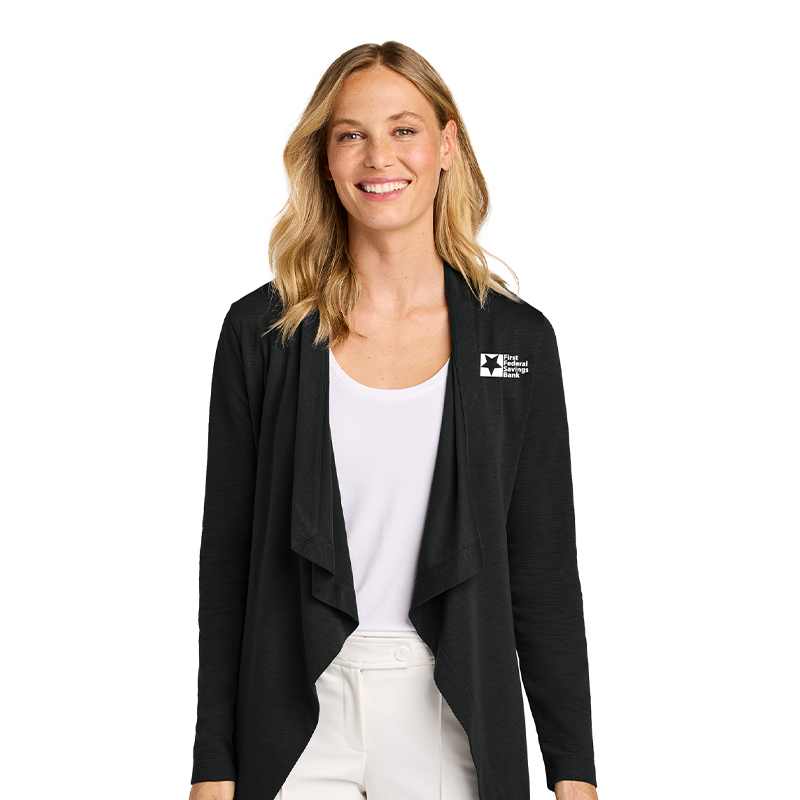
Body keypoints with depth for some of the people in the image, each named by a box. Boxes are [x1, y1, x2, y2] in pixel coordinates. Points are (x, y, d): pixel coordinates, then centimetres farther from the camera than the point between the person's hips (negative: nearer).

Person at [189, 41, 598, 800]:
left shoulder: (517, 338, -1)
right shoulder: (261, 331, -2)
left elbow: (545, 572, 1)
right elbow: (225, 560, 0)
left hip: (455, 722, 1)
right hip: (297, 718, 0)